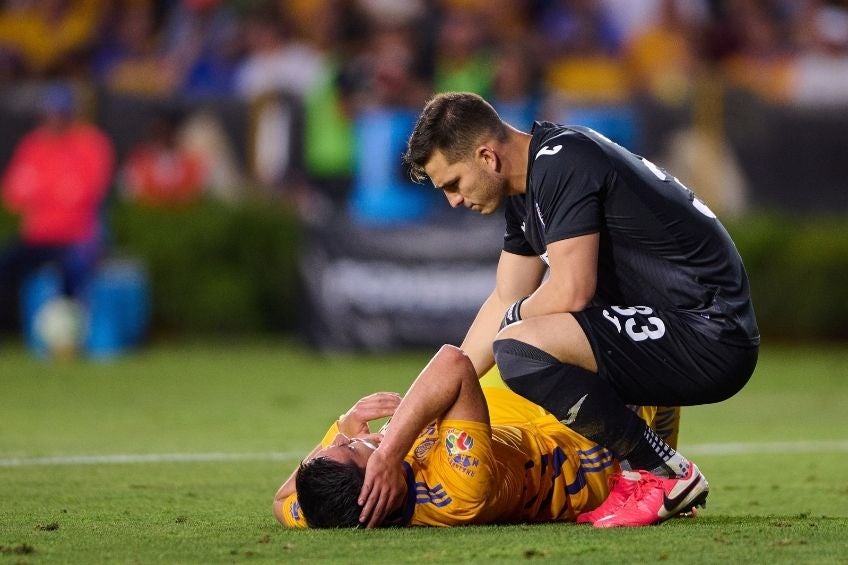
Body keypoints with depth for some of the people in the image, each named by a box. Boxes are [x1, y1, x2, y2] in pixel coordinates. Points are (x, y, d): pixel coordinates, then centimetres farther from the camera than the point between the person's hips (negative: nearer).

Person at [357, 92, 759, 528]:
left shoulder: (561, 163, -16)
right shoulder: (527, 186, 15)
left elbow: (572, 291, -24)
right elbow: (505, 302, 22)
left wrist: (516, 314, -1)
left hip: (709, 339, -11)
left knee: (521, 348, -25)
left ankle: (667, 475, -12)